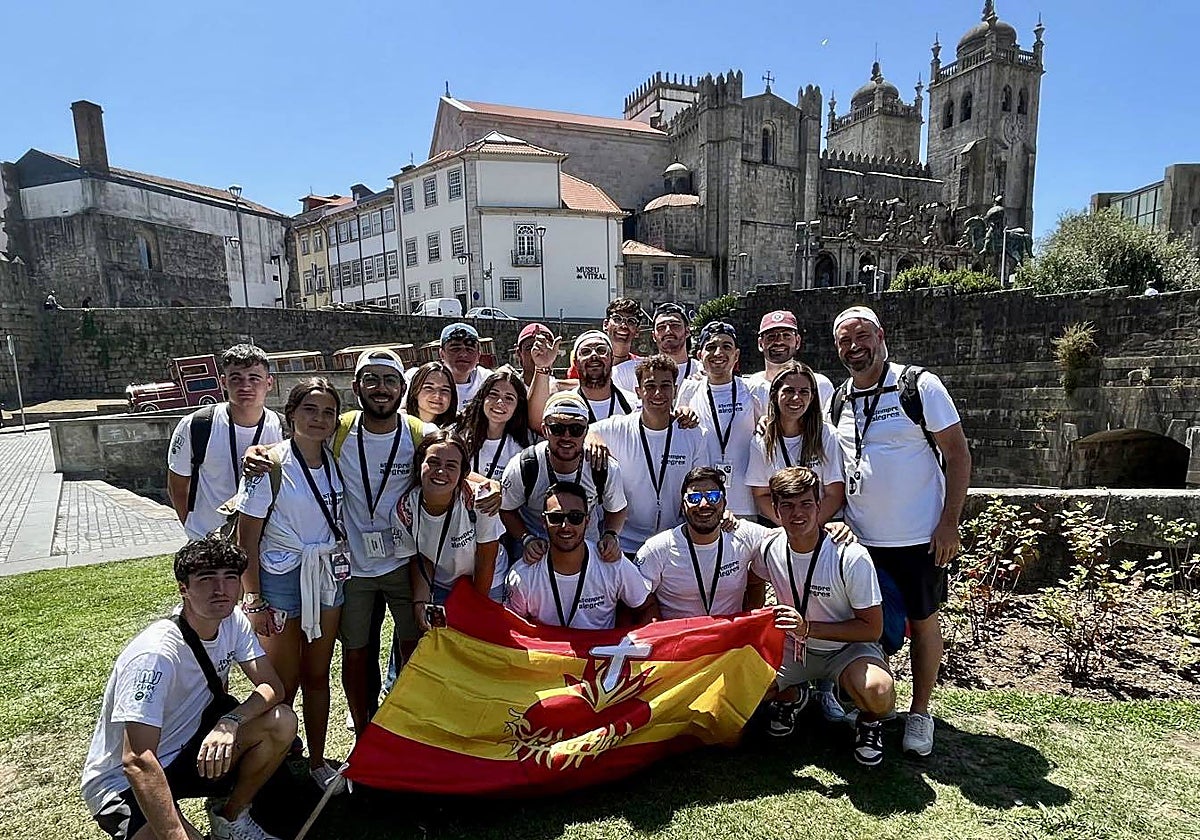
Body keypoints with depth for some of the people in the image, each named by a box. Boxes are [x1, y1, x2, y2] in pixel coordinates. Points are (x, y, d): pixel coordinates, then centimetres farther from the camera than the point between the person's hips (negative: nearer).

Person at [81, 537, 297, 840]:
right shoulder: (155, 653, -31)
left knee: (282, 722, -14)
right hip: (124, 780, -7)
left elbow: (272, 687, -10)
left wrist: (230, 721, -31)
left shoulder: (234, 622, -10)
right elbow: (137, 761, -35)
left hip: (186, 746, 7)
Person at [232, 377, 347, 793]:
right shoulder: (270, 464, -14)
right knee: (283, 681, 6)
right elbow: (246, 538, -12)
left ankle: (318, 761, 30)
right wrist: (253, 600, -13)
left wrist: (340, 567, 5)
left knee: (318, 675, 15)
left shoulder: (334, 461, 1)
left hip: (328, 576, 4)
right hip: (281, 576, -4)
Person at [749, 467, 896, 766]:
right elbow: (754, 584, 14)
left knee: (879, 695, -35)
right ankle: (791, 696, 16)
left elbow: (872, 629, -19)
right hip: (793, 647, 4)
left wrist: (807, 627, -28)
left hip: (848, 647, -3)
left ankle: (868, 722, 5)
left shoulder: (851, 557, -24)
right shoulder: (770, 547, -10)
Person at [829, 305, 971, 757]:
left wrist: (949, 523, -14)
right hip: (860, 537, 4)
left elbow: (958, 454, -9)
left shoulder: (919, 386, -9)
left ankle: (920, 712, 26)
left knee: (922, 621, 10)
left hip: (918, 535, -4)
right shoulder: (839, 399, 6)